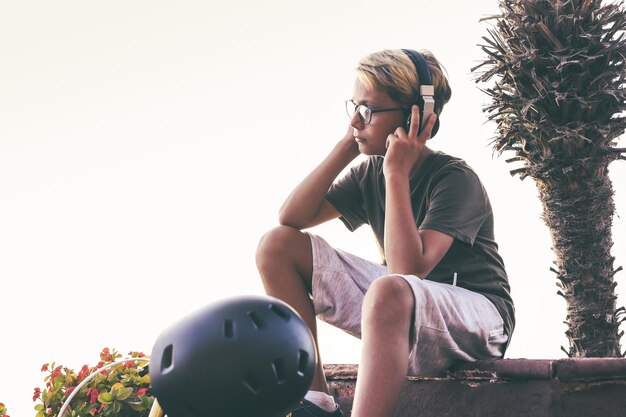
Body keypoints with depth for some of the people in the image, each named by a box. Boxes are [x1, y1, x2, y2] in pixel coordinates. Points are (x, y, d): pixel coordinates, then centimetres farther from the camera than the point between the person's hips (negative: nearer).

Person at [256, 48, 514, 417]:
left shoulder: (456, 180, -17)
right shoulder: (370, 173, 5)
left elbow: (408, 269, -29)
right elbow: (291, 218, -2)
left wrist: (397, 173, -25)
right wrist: (345, 148, -6)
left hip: (476, 314, -7)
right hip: (400, 311, 8)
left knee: (389, 292, -44)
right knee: (277, 245, -3)